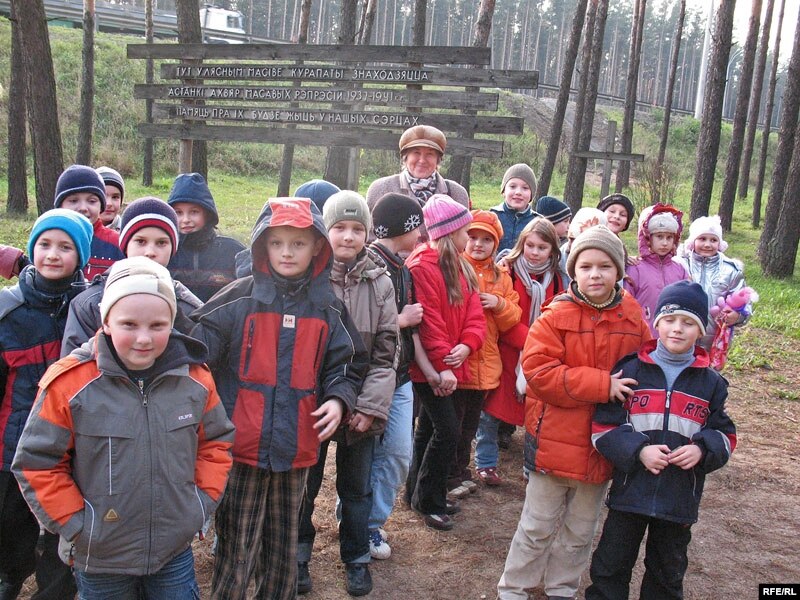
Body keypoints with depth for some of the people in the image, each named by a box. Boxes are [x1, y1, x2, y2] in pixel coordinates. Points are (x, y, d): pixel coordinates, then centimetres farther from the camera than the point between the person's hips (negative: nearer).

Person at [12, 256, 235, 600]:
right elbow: (37, 462, -8)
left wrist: (204, 500, 0)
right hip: (99, 560, -2)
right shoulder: (69, 382, -17)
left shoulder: (195, 378, -7)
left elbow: (216, 441, 7)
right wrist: (75, 523, -9)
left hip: (176, 550, 2)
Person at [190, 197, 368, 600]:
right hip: (242, 447, -3)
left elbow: (345, 365, 13)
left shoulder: (326, 309, 6)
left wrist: (338, 399, -5)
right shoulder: (239, 299, -4)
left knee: (283, 551, 18)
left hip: (296, 449, 3)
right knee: (236, 554, 4)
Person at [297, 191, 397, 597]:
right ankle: (298, 555, 34)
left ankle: (356, 558, 34)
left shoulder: (380, 284, -2)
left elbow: (385, 353, -1)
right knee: (305, 484, 14)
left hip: (359, 407, 2)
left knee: (357, 488, 15)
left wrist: (371, 406, -9)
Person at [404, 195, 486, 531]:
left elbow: (473, 311, 6)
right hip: (430, 368, -9)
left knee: (429, 428, 17)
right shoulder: (422, 266, -17)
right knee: (447, 430, -8)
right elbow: (428, 321, -21)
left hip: (452, 365, 9)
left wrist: (466, 345, -12)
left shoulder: (459, 266, 13)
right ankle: (428, 501, 8)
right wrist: (442, 366, -21)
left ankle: (417, 492, 31)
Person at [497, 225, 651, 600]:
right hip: (555, 438, -4)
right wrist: (602, 384, -25)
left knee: (580, 530, 20)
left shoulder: (633, 317, -1)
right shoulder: (556, 316, -13)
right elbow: (538, 372, -21)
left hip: (603, 441, 4)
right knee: (538, 526, 10)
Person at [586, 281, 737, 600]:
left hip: (681, 498, 2)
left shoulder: (710, 382, 3)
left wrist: (702, 450, -13)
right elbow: (602, 427, -5)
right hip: (629, 489, -2)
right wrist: (638, 450, -19)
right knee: (610, 567, 8)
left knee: (668, 573, 18)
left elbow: (725, 435, 8)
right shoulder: (630, 370, -3)